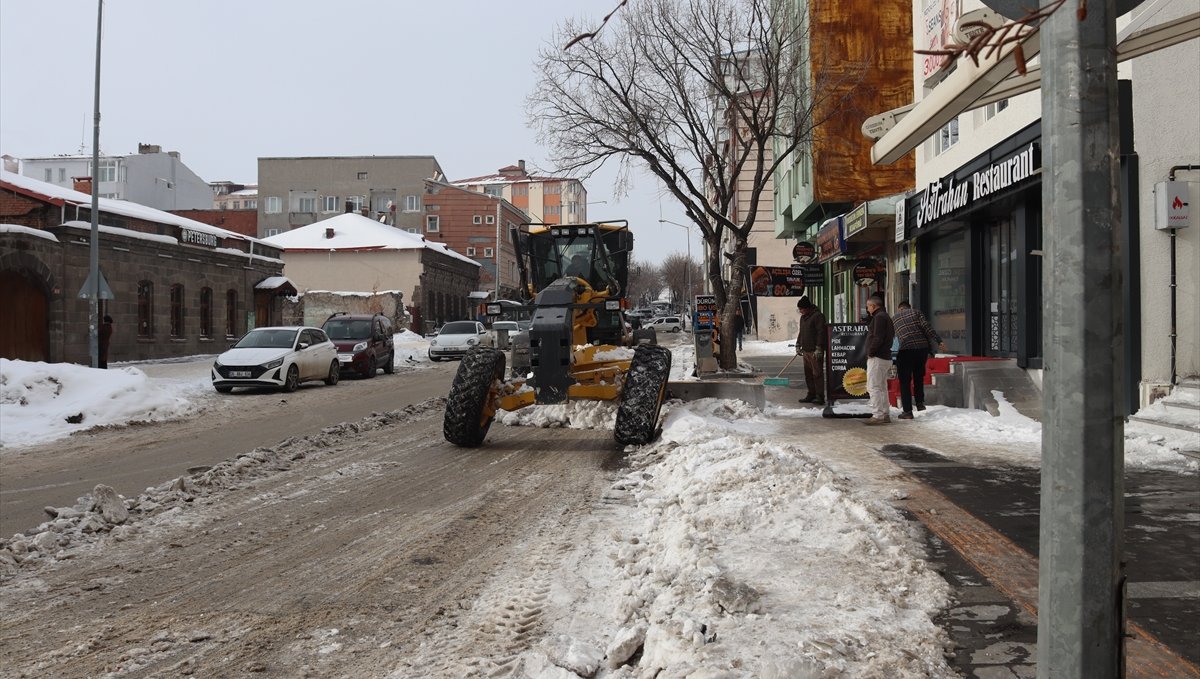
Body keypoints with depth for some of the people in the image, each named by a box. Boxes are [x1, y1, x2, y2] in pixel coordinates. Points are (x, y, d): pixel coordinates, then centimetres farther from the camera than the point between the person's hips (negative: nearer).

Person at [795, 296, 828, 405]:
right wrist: (798, 345, 18)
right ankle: (811, 395, 18)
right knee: (808, 374, 11)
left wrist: (818, 348, -19)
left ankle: (820, 397, -6)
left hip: (815, 351, -9)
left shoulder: (818, 316, -10)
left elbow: (821, 333, -15)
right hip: (806, 350, 9)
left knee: (817, 373, -8)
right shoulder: (803, 317, 18)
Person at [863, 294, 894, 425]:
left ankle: (878, 415, -12)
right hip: (885, 356, 11)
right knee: (882, 387, 15)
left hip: (877, 357, -11)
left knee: (873, 387, -9)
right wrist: (869, 315, 15)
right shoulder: (885, 316, 19)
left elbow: (878, 337, -22)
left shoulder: (879, 317, -14)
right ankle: (885, 414, 19)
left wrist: (871, 352, -15)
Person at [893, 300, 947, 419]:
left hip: (906, 350, -1)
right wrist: (939, 341, -6)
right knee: (919, 377, 22)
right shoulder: (916, 312, 14)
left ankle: (907, 411, 1)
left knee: (905, 381, 4)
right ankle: (920, 402, 19)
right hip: (922, 348, 1)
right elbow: (927, 327, -1)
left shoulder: (894, 319, 18)